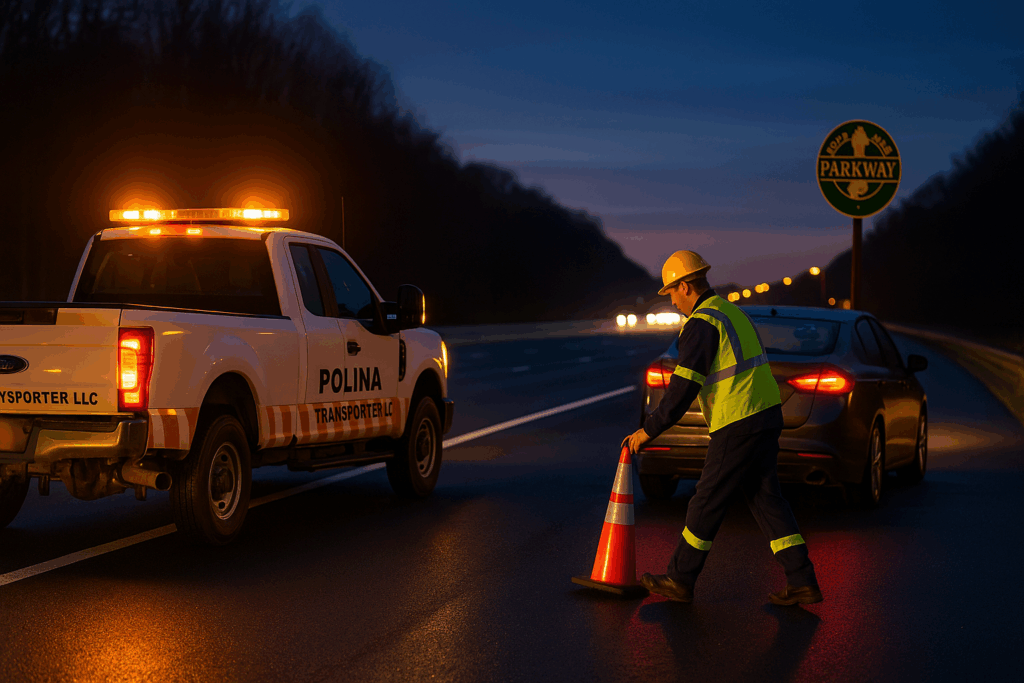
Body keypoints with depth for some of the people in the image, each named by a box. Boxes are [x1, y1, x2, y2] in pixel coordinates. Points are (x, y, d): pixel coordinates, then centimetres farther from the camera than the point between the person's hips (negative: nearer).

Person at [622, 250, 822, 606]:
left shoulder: (700, 323, -13)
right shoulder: (732, 313, 18)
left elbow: (683, 389, -17)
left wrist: (649, 430, -10)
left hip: (738, 424, -9)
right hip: (767, 415, 9)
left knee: (708, 500, 2)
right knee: (765, 498, 11)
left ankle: (680, 579, 13)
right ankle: (802, 582, 6)